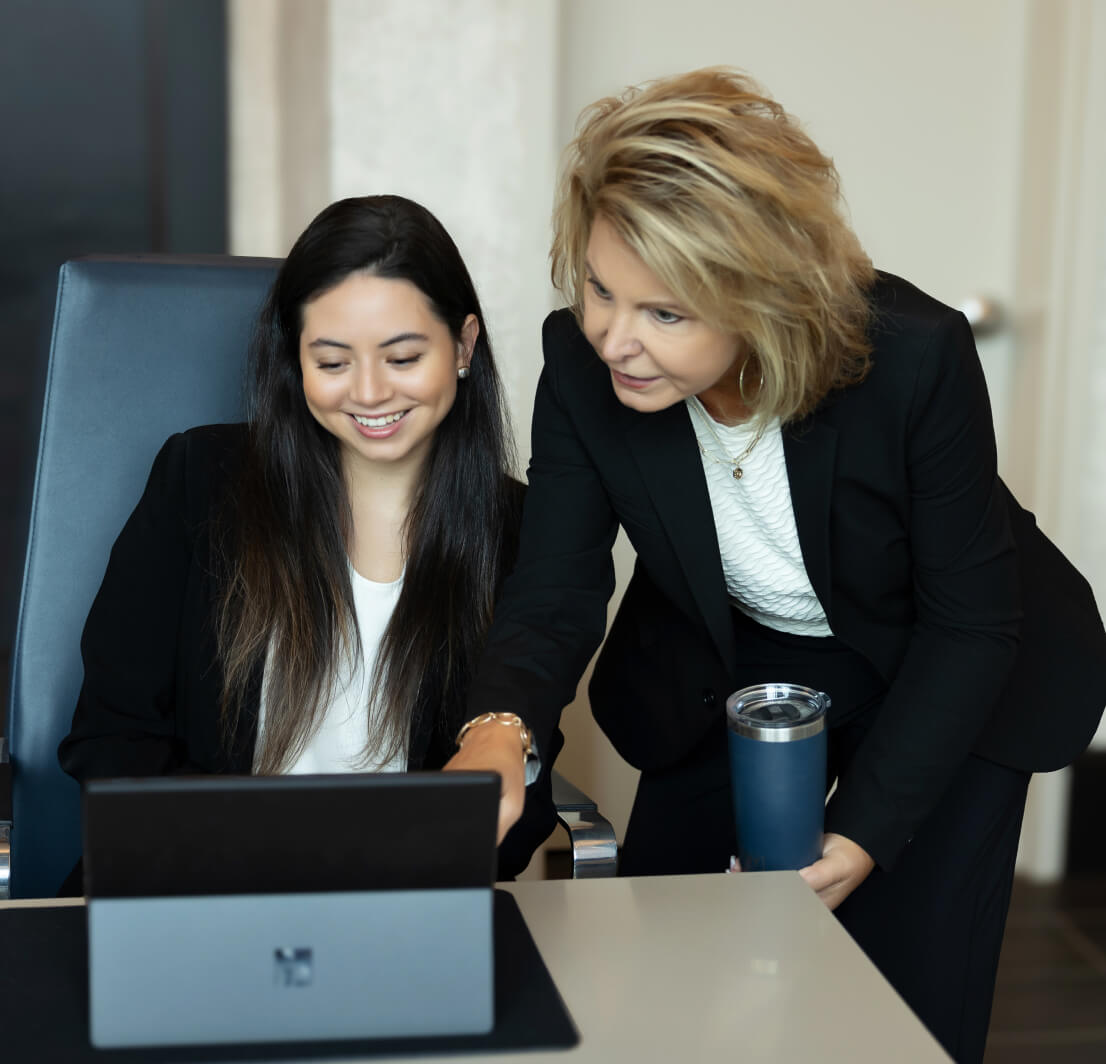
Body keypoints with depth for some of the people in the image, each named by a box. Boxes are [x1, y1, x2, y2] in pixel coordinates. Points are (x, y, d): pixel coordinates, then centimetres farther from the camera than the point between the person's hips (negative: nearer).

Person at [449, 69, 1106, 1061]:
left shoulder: (915, 359, -33)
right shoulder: (583, 362, -24)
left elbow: (970, 623, -22)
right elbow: (555, 594, -22)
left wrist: (866, 831, -24)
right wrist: (501, 734, -44)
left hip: (942, 680, -2)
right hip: (732, 670, 3)